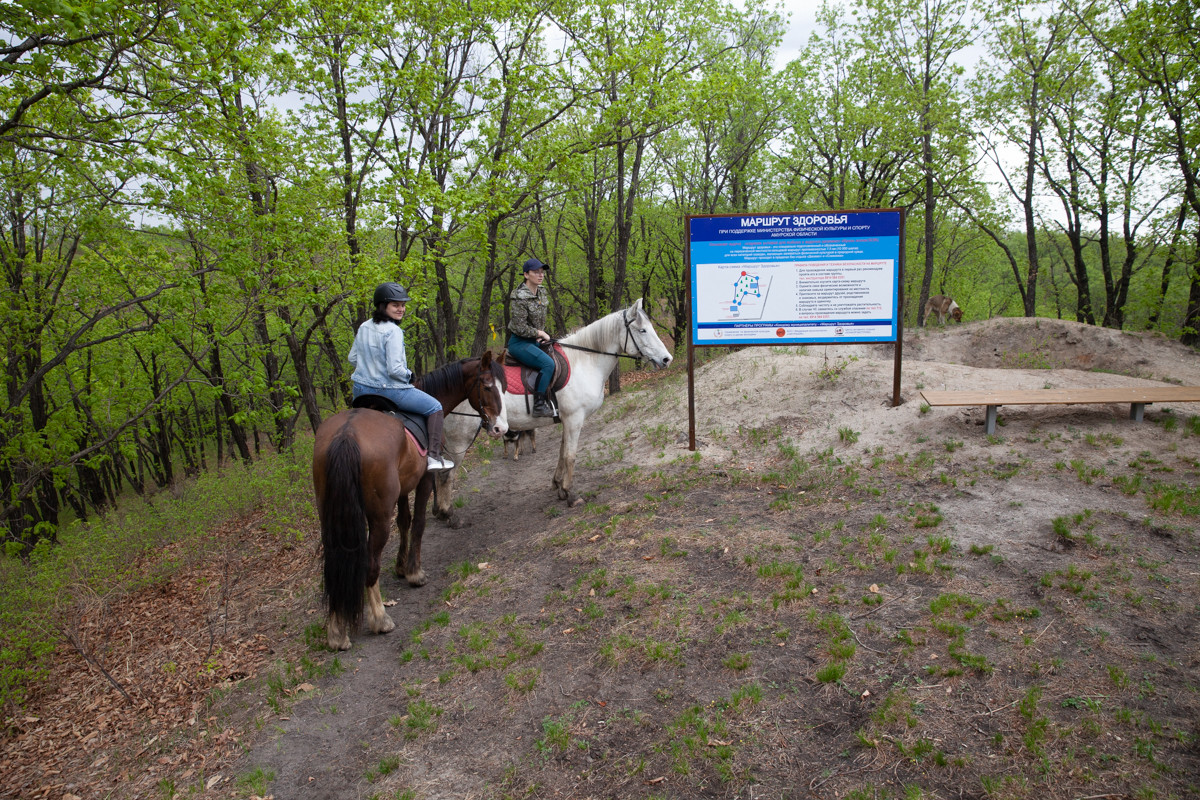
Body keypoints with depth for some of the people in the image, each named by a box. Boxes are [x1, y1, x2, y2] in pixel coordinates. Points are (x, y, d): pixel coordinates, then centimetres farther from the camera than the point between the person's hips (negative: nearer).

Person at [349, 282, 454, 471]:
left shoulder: (364, 327, 2)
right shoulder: (393, 331, -21)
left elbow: (353, 358, 11)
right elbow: (395, 369, -25)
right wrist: (410, 376, -6)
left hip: (361, 390, 7)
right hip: (390, 390, -7)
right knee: (435, 407, 7)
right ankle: (434, 456, 3)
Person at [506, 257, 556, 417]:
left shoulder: (542, 291, 6)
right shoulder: (519, 298, -20)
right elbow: (520, 328, -21)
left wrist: (541, 335, 4)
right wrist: (540, 333, -12)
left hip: (535, 340, 9)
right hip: (519, 342, -9)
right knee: (548, 363, -26)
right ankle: (539, 405, -23)